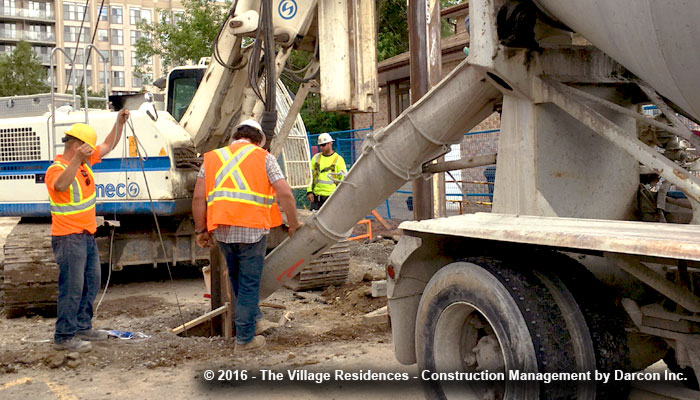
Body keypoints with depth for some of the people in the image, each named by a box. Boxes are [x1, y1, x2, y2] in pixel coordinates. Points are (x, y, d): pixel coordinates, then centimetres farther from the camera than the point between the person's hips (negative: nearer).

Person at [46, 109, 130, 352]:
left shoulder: (85, 161, 8)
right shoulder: (56, 169, -18)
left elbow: (108, 146, 20)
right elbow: (60, 185, -42)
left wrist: (119, 123, 8)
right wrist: (77, 159, -55)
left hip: (87, 234, 10)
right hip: (69, 238, -9)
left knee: (91, 283, 17)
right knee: (72, 287, -7)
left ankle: (83, 327, 29)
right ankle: (64, 337, 0)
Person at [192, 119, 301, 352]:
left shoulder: (212, 157, 15)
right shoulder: (263, 157, 5)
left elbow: (198, 197, 9)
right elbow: (285, 194, -4)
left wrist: (201, 230, 15)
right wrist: (293, 224, 6)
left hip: (222, 230, 4)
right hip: (252, 228, -4)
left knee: (237, 279, 23)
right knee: (249, 283, 5)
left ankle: (254, 319, 32)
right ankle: (245, 339, 11)